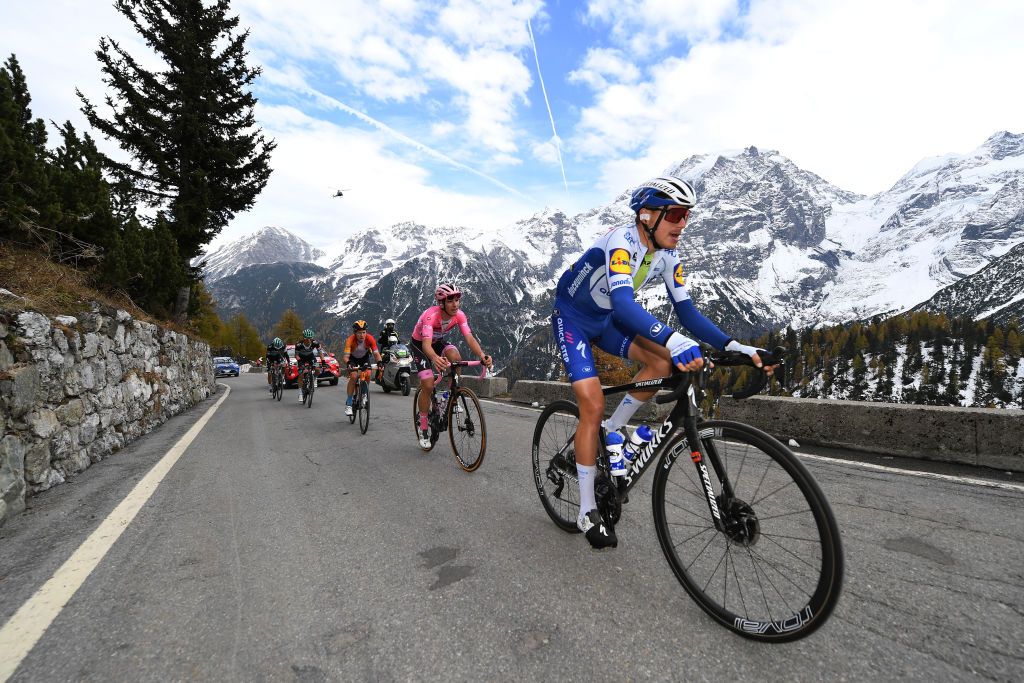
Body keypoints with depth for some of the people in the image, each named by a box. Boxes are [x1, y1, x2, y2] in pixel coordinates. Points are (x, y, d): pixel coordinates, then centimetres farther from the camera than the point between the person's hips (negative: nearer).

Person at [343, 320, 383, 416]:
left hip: (364, 358, 2)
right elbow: (345, 356, -37)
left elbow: (376, 353, -29)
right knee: (353, 376, -24)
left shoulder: (370, 339, -28)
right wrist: (348, 363, -58)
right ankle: (348, 404, -16)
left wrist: (380, 362, -48)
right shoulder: (350, 340, -32)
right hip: (353, 358, -2)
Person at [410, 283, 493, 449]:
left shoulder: (459, 315, -23)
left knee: (455, 357, -30)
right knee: (428, 385, -16)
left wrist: (482, 355, -52)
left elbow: (469, 338, -32)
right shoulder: (430, 315, -37)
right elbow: (426, 344, -49)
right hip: (419, 344, -4)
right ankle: (423, 427, 3)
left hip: (439, 342, 4)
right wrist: (435, 358, -72)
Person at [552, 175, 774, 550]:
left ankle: (610, 434, 3)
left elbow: (687, 311, -6)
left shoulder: (667, 257, -6)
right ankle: (587, 512, -3)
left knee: (662, 361, -17)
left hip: (607, 320, 7)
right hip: (572, 318, -6)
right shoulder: (622, 242, -30)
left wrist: (732, 345, -19)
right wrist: (673, 339, -60)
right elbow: (623, 302, -46)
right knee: (593, 405, -16)